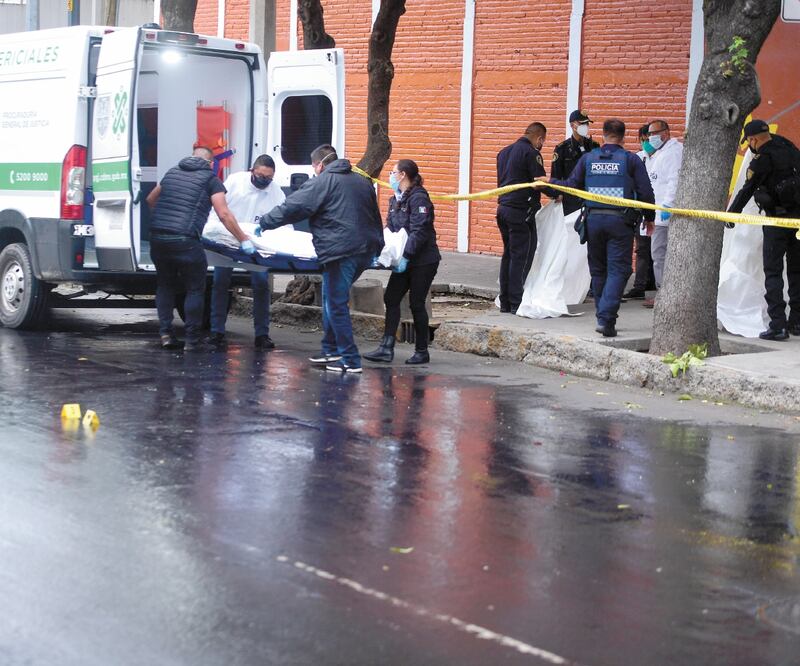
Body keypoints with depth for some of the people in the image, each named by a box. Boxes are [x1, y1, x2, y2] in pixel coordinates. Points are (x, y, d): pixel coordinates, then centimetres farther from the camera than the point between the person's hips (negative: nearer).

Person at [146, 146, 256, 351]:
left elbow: (151, 200, 34)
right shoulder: (211, 179, 5)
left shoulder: (172, 173, 21)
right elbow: (224, 215, -3)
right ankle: (192, 340, 4)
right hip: (185, 240, -5)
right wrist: (244, 240, 3)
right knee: (195, 289, 6)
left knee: (165, 285, 19)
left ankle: (165, 333, 13)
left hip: (157, 237, 5)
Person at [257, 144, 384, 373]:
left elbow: (291, 208, -2)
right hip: (367, 250, 8)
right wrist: (377, 246, 30)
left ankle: (350, 360, -2)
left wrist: (263, 222, 9)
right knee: (332, 300, 21)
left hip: (340, 251, -8)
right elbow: (375, 218, 25)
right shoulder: (362, 182, 21)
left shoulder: (322, 182, -1)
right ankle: (331, 349, 25)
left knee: (336, 305, -1)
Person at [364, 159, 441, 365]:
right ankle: (386, 348, 0)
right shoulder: (396, 199, 12)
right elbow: (390, 228, 14)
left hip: (423, 261, -8)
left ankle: (422, 352, 10)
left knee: (416, 303, -1)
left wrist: (405, 256, -26)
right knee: (391, 299, 1)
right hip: (405, 260, 8)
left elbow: (419, 232, -23)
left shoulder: (419, 198, -17)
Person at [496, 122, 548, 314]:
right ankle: (516, 303, -4)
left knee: (508, 255, 14)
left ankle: (505, 302, 16)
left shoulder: (504, 152, 16)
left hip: (503, 208, 8)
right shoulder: (531, 153, -10)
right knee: (521, 257, -4)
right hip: (521, 211, -8)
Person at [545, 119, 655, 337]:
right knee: (618, 270, -2)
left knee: (598, 269, 15)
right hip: (620, 220, -3)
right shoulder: (631, 159, 0)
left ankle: (603, 317, 19)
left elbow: (572, 185, 10)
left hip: (593, 219, 3)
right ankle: (606, 318, -15)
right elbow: (645, 193, -1)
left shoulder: (587, 158, 6)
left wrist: (550, 182, 27)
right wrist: (649, 218, 13)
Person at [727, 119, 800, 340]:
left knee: (773, 271, -3)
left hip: (777, 219, -6)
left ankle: (778, 324, -10)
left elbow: (747, 190, -6)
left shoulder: (762, 160, -12)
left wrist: (731, 214, 4)